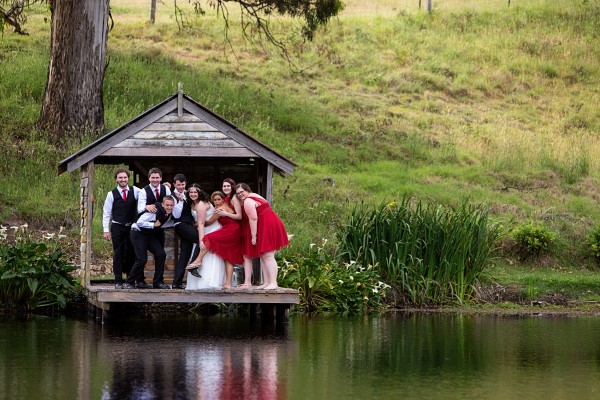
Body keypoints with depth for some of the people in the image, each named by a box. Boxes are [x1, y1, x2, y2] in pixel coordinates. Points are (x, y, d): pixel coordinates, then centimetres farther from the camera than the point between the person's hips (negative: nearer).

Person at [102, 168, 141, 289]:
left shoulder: (135, 191, 2)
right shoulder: (112, 194, 0)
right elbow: (106, 213, 2)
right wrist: (106, 230, -3)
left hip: (132, 226, 1)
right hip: (117, 227, -1)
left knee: (131, 254, 7)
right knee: (118, 254, -2)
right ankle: (118, 281, -1)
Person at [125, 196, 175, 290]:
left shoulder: (169, 215, -3)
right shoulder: (155, 211, -26)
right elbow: (139, 222, -27)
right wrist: (154, 225, -25)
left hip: (150, 235, 8)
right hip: (138, 233, -8)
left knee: (161, 254, -6)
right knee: (142, 259, -16)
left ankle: (158, 282, 3)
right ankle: (129, 283, -4)